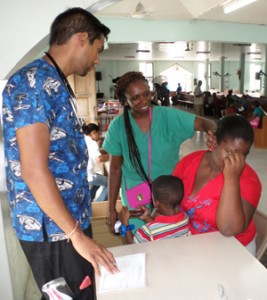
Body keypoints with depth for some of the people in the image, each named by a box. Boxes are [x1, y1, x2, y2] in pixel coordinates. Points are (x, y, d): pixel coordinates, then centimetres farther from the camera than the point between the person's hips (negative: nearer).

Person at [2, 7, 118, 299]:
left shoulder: (55, 85, 12)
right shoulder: (33, 83, -19)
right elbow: (34, 171, -25)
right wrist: (76, 234, -19)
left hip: (69, 219, 9)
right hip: (51, 229, -9)